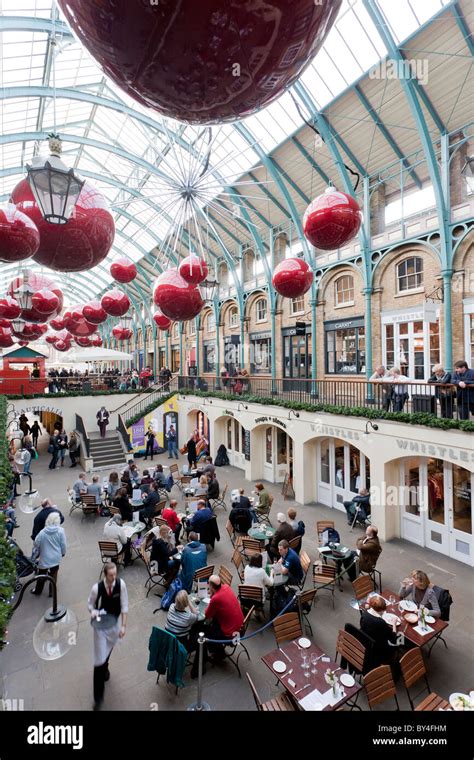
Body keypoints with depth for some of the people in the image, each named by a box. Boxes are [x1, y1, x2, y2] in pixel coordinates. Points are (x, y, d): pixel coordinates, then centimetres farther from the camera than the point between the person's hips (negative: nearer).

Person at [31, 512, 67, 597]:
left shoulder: (42, 532, -18)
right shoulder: (61, 531, -18)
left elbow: (36, 544, -6)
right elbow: (63, 544, -10)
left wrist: (36, 554, 16)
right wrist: (63, 553, 10)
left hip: (44, 558, 0)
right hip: (56, 558, 0)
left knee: (41, 575, 23)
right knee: (53, 575, 18)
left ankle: (38, 591, 42)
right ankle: (52, 592, 30)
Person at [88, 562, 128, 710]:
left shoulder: (121, 584, -25)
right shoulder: (97, 588, -28)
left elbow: (124, 606, -14)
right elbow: (90, 603, -6)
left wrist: (123, 626, -13)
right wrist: (93, 611, -27)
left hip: (115, 622, 2)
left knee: (108, 649, 26)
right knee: (100, 658, 0)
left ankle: (105, 668, 60)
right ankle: (98, 696, 21)